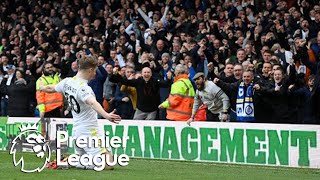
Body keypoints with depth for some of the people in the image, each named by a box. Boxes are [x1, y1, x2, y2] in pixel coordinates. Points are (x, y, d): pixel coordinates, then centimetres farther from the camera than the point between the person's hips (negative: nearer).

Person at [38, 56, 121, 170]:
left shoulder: (67, 82, 5)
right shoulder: (83, 88, -19)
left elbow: (50, 89, 26)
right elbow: (92, 103, -41)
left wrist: (42, 88, 50)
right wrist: (106, 115, -58)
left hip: (76, 131, 9)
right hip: (89, 133, -9)